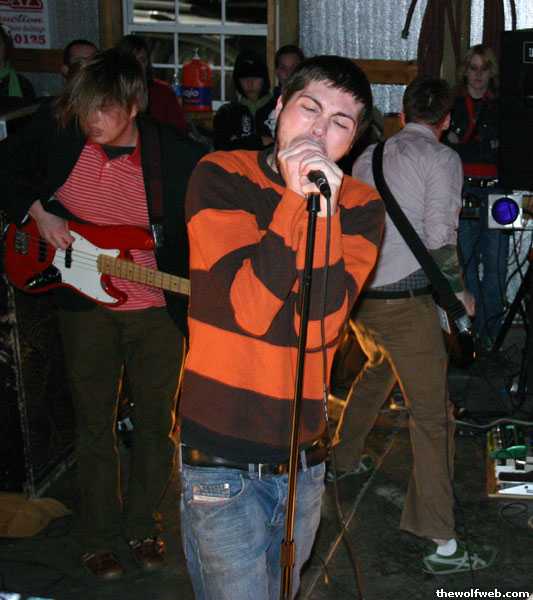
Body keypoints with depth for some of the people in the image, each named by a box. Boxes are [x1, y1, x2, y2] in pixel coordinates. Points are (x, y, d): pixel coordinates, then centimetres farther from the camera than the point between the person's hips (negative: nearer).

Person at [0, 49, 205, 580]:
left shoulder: (177, 156, -16)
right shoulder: (58, 133, -9)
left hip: (157, 308, -1)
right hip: (85, 302, 1)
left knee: (156, 421, 10)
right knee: (94, 422, 11)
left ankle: (142, 525, 34)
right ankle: (99, 536, 30)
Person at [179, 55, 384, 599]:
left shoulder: (359, 206, 0)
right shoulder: (220, 177, -7)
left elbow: (320, 325, -15)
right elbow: (248, 308, -20)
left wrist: (323, 209, -23)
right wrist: (295, 198, -23)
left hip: (303, 455, 4)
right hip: (221, 459, -4)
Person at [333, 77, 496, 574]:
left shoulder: (368, 156, 14)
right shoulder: (442, 158, -4)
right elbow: (440, 239, -13)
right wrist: (460, 291, 1)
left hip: (358, 295, 7)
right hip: (405, 300, -7)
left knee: (374, 373, 33)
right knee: (431, 415, -4)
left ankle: (342, 459, 49)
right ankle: (443, 545, -4)